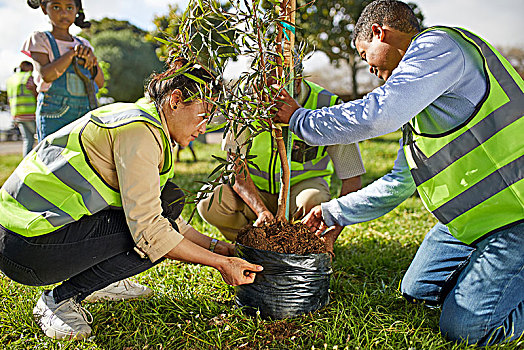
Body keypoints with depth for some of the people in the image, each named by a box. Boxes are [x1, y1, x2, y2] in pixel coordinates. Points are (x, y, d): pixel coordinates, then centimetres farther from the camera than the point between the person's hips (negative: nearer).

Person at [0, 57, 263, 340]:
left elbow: (160, 217, 12)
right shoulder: (141, 131, -20)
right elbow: (149, 230, -25)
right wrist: (220, 263, -17)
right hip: (24, 246, -9)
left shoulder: (145, 123, 11)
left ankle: (91, 280, 12)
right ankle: (58, 299, -2)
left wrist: (217, 247, 6)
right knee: (158, 240, -16)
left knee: (168, 200, 5)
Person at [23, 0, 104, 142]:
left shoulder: (84, 44, 16)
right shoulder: (39, 39, 4)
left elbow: (100, 82, 10)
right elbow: (46, 75, -12)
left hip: (85, 114, 4)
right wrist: (73, 52, -14)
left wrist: (90, 57, -6)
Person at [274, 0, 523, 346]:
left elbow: (377, 115, -29)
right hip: (472, 214, 10)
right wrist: (333, 212, 20)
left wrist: (300, 120, -14)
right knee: (417, 291, 15)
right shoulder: (418, 109, 16)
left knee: (464, 327, -11)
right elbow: (399, 183, 18)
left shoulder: (439, 44, -14)